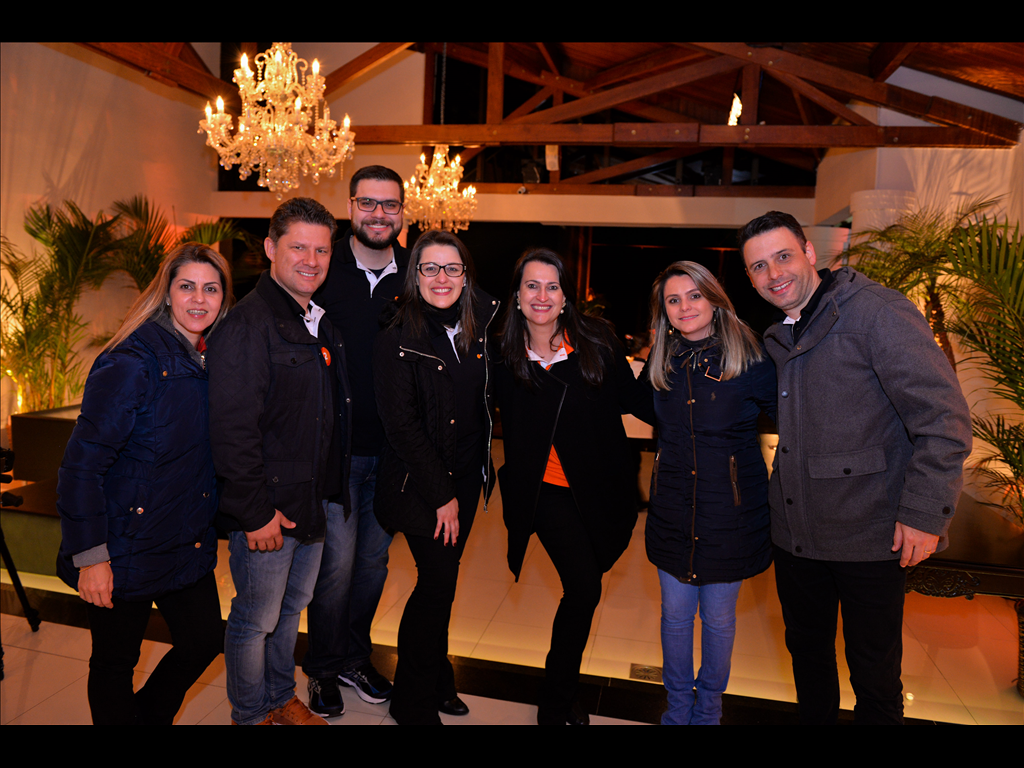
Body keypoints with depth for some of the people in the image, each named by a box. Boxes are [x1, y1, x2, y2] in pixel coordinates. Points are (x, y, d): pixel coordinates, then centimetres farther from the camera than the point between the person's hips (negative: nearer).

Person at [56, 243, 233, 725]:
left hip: (190, 545, 7)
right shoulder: (134, 361, -19)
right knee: (115, 662, 12)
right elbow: (82, 462, -19)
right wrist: (90, 556, -18)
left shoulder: (213, 360, 2)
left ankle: (150, 717, 42)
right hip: (126, 551, -6)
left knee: (205, 640, 15)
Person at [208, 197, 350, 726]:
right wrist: (255, 511, -21)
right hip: (267, 508, -8)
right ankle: (251, 716, 31)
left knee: (292, 606, 23)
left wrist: (331, 492, 13)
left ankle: (282, 698, 42)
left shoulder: (320, 321, 10)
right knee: (256, 619, 9)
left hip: (316, 499, 8)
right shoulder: (249, 321, -17)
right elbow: (233, 427, -22)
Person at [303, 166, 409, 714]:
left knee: (374, 561, 15)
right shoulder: (322, 270, -6)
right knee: (338, 562, 1)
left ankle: (354, 657, 38)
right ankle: (322, 669, 28)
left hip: (392, 451, 3)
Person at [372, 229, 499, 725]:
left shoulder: (479, 327, 3)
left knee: (442, 580, 13)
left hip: (465, 478, 5)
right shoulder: (397, 340, -12)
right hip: (416, 481, -5)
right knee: (439, 579, -6)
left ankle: (437, 682, 34)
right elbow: (401, 426, -14)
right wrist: (441, 495, -14)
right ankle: (414, 702, 16)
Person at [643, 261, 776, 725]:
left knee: (718, 619, 14)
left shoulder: (750, 360, -11)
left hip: (730, 513, -3)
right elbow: (646, 410, 19)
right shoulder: (662, 364, 2)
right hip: (672, 512, 3)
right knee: (676, 614, 14)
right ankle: (678, 708, 37)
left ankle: (708, 709, 38)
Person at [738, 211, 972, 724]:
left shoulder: (876, 310, -13)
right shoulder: (777, 339, 10)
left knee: (873, 673, 9)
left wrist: (925, 512, -19)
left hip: (869, 539, -6)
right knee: (806, 649, 21)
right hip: (794, 535, 7)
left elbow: (943, 417, -17)